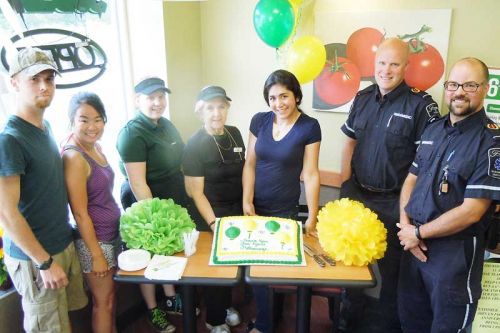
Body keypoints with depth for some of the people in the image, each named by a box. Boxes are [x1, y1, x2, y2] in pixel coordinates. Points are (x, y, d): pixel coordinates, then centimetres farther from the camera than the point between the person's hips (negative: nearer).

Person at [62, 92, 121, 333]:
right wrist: (96, 254, -17)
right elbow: (80, 213, -20)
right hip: (94, 240, -8)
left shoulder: (95, 147, 3)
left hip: (112, 233, 8)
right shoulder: (74, 157, -21)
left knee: (110, 297, 21)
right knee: (103, 301, 10)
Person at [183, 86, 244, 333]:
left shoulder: (235, 134, -1)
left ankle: (226, 305, 42)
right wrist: (213, 223, -22)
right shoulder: (195, 145, -18)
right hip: (211, 213, -5)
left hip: (237, 209, 5)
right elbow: (196, 192, -17)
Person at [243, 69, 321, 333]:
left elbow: (310, 174, -9)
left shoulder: (309, 127, -9)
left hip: (285, 210, -3)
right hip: (255, 205, 3)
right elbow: (250, 164, 1)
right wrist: (247, 201, -7)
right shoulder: (259, 120, -1)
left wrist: (312, 217, -10)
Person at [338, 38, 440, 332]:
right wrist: (345, 184, 4)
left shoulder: (421, 104, -13)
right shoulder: (363, 98, 4)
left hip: (394, 202, -5)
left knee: (391, 266, 13)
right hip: (357, 195, 5)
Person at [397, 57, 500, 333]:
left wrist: (418, 232, -13)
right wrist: (405, 225, -6)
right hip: (414, 241, 6)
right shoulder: (433, 130, 6)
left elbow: (471, 211, -20)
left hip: (456, 250, -6)